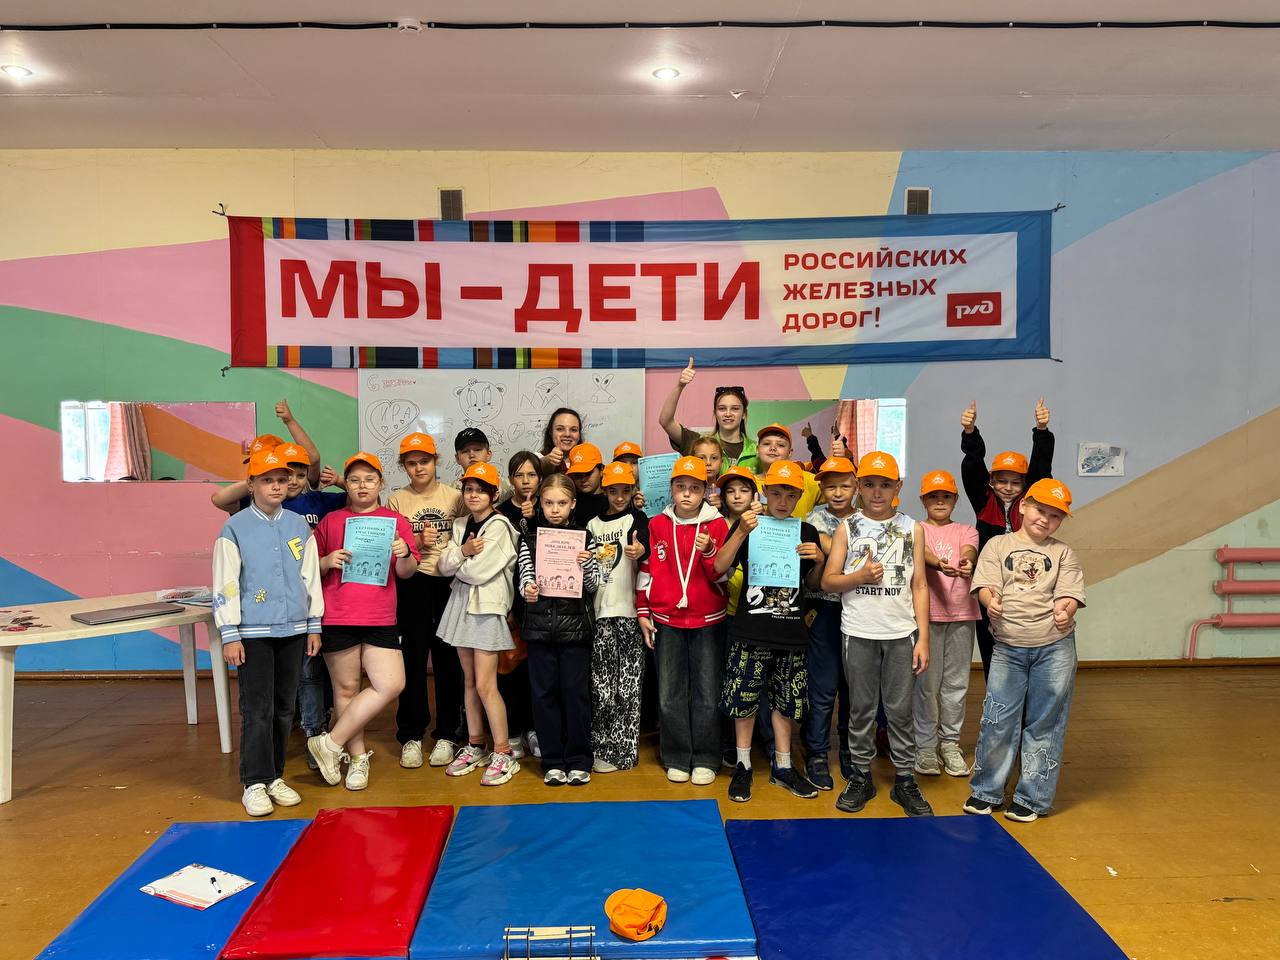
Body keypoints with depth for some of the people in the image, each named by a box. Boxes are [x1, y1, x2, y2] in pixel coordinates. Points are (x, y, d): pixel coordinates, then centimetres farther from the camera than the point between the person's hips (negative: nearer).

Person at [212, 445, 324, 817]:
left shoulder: (300, 527, 6)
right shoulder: (235, 528, -4)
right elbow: (225, 585, -5)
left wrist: (314, 627, 9)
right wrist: (230, 636, -8)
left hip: (293, 631, 4)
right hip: (253, 633, -4)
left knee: (284, 708, 10)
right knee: (257, 709, -3)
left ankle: (275, 776, 23)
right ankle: (255, 783, 8)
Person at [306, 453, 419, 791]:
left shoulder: (395, 521, 8)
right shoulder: (330, 521, 8)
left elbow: (407, 573, 6)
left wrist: (405, 555, -15)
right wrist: (328, 562, -9)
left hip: (381, 620, 1)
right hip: (338, 619, -1)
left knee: (392, 685, -7)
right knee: (346, 688, 5)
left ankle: (331, 743, 8)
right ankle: (358, 757, 21)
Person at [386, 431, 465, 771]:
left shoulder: (454, 496, 7)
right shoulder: (396, 500, 7)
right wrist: (418, 542, -12)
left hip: (450, 582, 0)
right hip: (413, 584, 0)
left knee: (448, 659, 2)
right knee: (413, 657, 0)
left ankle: (446, 735, 13)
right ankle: (411, 736, 12)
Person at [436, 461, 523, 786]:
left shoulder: (499, 526, -12)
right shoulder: (461, 525, 12)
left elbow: (477, 572, -18)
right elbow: (444, 566, 3)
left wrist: (459, 563, 0)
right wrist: (463, 551, -14)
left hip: (488, 607, -7)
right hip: (462, 603, 7)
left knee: (485, 684, -8)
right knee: (469, 680, 13)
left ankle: (503, 753, 2)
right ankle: (475, 747, 24)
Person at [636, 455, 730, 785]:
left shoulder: (717, 524, -1)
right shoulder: (657, 524, 3)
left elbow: (723, 575, -2)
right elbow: (645, 570, 9)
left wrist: (708, 551, -20)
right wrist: (642, 612, 7)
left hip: (707, 621, -1)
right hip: (666, 620, 1)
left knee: (707, 694, 4)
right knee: (670, 693, 7)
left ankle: (705, 759, 17)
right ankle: (677, 758, 19)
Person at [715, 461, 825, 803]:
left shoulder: (807, 532, 7)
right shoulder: (748, 524, -1)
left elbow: (811, 583, 16)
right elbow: (719, 567, -10)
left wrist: (818, 561, -4)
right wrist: (741, 532, -20)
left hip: (791, 631, 3)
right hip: (750, 631, -3)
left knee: (787, 700, 11)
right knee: (744, 698, 4)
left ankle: (782, 767, 26)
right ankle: (742, 766, 19)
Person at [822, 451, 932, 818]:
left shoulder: (912, 529, 6)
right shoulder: (846, 528, 4)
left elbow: (920, 587, 5)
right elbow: (828, 581, 2)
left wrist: (923, 637, 0)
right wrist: (860, 576, -16)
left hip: (902, 634, 0)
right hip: (858, 634, 0)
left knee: (900, 710, 5)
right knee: (861, 709, 8)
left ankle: (905, 780, 17)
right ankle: (861, 776, 20)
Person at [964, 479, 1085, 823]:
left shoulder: (1063, 553, 7)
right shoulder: (998, 546, 6)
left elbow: (1069, 594, -3)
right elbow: (985, 585, -5)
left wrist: (1064, 610, -26)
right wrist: (991, 600, -27)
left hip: (1054, 648, 1)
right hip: (1008, 648, 0)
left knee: (1044, 723, 7)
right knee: (997, 721, 2)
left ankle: (1032, 798, 20)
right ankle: (985, 791, 19)